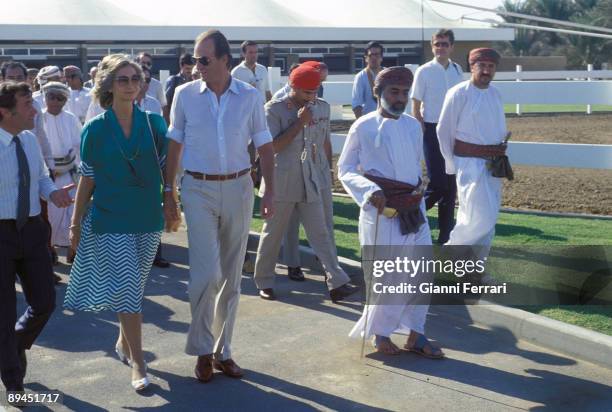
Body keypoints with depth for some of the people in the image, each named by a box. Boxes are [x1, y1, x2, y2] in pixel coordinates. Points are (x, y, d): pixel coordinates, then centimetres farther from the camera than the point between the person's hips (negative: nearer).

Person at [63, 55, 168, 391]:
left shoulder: (153, 123, 1)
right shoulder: (95, 129, -3)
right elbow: (87, 178, 2)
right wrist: (75, 222, 3)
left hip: (148, 219, 3)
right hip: (110, 220, -2)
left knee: (132, 290, 15)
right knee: (127, 290, -5)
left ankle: (124, 341, 37)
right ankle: (137, 362, 2)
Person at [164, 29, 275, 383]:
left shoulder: (251, 97, 1)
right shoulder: (185, 95, 0)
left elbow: (265, 146, 5)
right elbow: (174, 146, 5)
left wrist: (270, 191, -4)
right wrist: (169, 194, 4)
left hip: (238, 188, 2)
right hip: (198, 189, -2)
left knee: (231, 275, 8)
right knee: (206, 273, -11)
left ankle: (222, 350, 22)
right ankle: (203, 349, 9)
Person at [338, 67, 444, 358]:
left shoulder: (413, 126, 9)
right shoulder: (363, 127, -7)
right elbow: (345, 170, -6)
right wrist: (370, 191, -21)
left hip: (413, 210, 5)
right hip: (381, 211, -5)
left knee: (421, 272, 6)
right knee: (388, 276, 0)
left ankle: (415, 334, 19)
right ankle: (379, 333, 21)